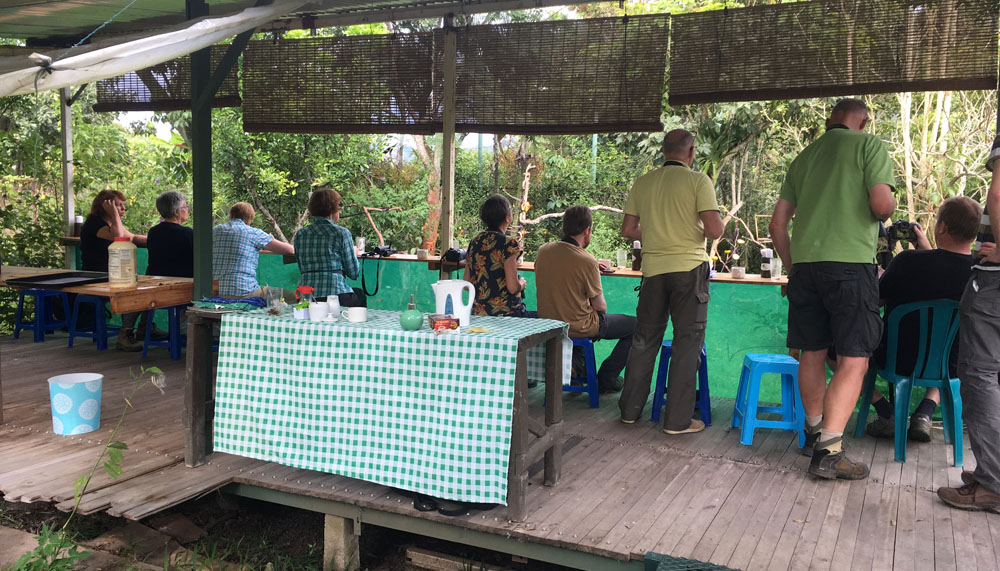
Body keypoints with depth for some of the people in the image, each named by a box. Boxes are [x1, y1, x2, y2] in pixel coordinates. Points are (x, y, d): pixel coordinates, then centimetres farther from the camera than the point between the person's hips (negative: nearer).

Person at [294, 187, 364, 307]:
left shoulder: (300, 234, 10)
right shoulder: (342, 233, -4)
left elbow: (302, 269, 18)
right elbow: (353, 273, 0)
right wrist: (355, 254, 22)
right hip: (334, 294, -5)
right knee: (361, 296, 23)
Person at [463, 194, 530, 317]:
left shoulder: (474, 242, 7)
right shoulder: (508, 244, -12)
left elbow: (466, 283, 11)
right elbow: (513, 287, -17)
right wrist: (522, 283, 4)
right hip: (507, 312, -7)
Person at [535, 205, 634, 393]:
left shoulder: (543, 250, -5)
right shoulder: (586, 261, -23)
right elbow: (600, 306, -13)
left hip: (547, 323, 7)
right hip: (579, 327, -7)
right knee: (636, 325, 10)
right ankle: (606, 379, 13)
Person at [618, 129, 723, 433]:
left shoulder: (642, 183, 6)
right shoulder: (698, 181, -6)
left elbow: (628, 230, 8)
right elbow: (715, 229, -13)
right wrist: (698, 230, 9)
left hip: (653, 269, 4)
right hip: (689, 268, -4)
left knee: (645, 340, 14)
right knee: (687, 342, 4)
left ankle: (630, 409, 22)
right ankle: (678, 419, 6)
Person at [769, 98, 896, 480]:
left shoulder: (804, 156, 18)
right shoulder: (869, 145, 2)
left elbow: (777, 223, 16)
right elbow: (882, 205, -11)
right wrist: (889, 206, 12)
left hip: (804, 265, 6)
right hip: (851, 262, -6)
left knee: (813, 352, 15)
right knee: (854, 359, -4)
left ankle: (814, 431, 28)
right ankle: (828, 450, -11)